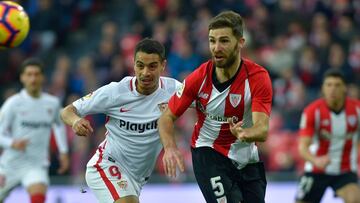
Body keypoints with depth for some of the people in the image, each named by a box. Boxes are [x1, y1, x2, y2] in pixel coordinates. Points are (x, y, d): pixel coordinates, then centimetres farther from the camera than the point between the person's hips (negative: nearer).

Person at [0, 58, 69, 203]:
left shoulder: (53, 103, 3)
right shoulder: (13, 103, -8)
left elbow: (59, 124, 25)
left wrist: (63, 152, 21)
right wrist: (13, 143, -30)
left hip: (37, 165, 0)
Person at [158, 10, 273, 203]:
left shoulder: (258, 77, -19)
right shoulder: (199, 77, -15)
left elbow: (262, 130, -30)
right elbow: (167, 117, -6)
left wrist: (244, 134, -53)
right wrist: (169, 147, -26)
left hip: (248, 158, 2)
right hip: (208, 153, -2)